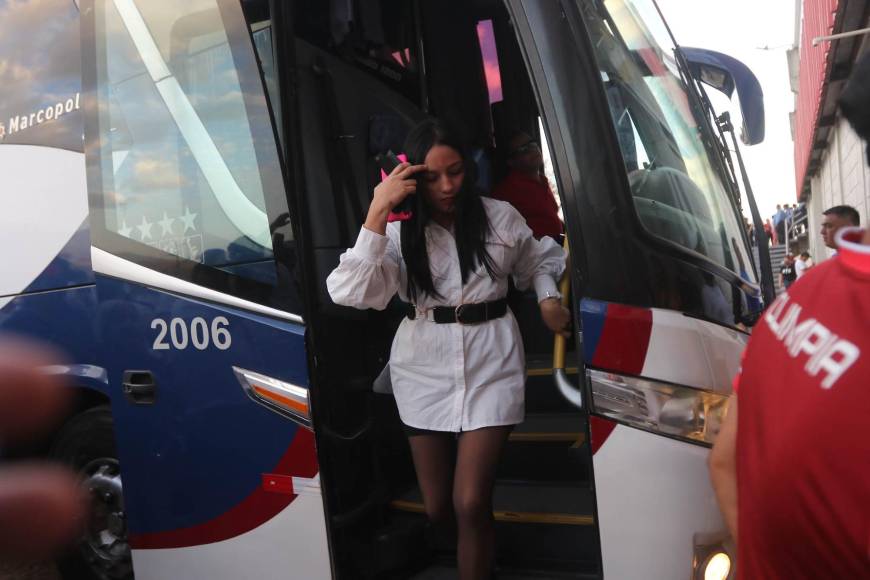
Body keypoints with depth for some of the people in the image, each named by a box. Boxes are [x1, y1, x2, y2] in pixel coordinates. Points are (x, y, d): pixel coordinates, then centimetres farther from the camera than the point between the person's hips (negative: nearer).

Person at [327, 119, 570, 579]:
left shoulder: (500, 217, 0)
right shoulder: (399, 231, -4)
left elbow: (540, 261, 20)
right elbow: (351, 292, -21)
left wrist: (548, 300, -1)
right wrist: (378, 210, -25)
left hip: (490, 365, -1)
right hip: (424, 369, 1)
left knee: (470, 504, -10)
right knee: (437, 508, 14)